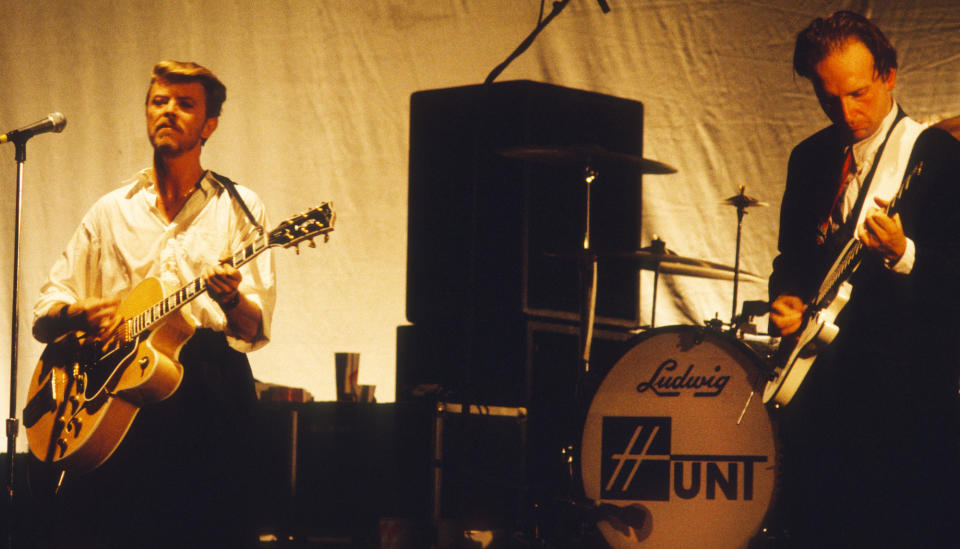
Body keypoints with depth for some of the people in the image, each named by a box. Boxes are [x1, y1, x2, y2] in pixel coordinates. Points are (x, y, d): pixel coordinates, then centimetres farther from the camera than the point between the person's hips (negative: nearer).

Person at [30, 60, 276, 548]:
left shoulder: (237, 208, 9)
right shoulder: (113, 211, 17)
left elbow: (256, 330, 1)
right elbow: (43, 317, 16)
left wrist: (231, 300, -21)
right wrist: (76, 314, -6)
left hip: (207, 385, -2)